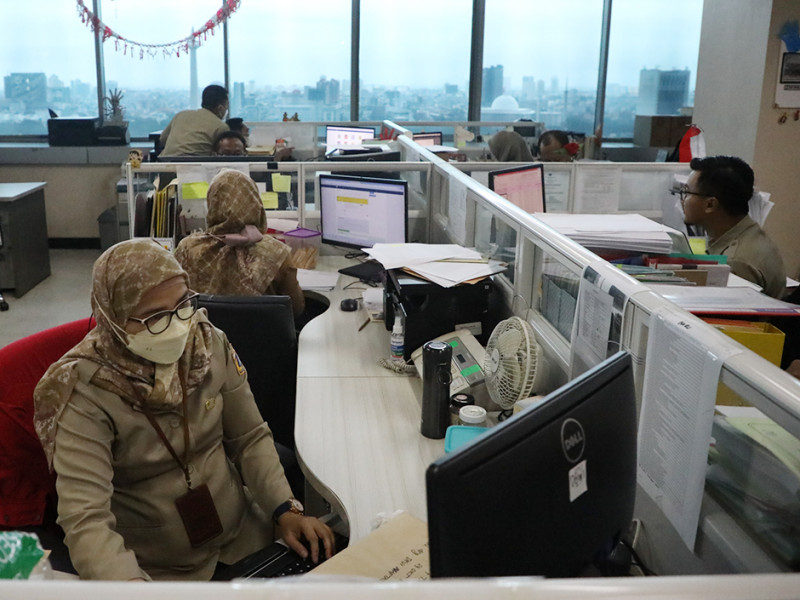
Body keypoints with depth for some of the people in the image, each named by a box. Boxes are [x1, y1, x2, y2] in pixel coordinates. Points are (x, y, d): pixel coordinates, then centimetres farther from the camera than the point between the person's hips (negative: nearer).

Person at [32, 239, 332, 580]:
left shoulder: (209, 344, -7)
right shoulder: (85, 394, -20)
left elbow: (250, 437, 3)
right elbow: (85, 520, -27)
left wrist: (285, 509, -10)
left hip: (244, 536, 2)